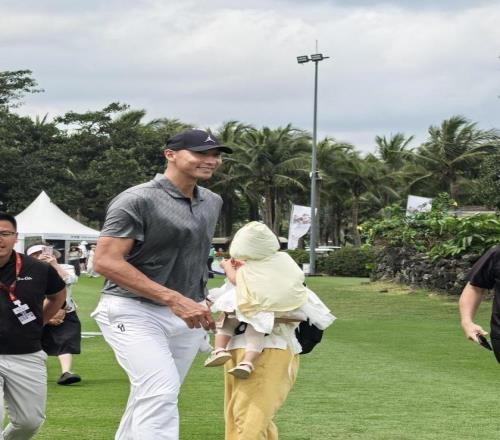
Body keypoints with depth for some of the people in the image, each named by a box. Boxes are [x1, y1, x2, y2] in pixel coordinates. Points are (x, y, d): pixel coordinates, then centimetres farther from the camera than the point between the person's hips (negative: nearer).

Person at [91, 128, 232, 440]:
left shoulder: (212, 202, 13)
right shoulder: (138, 200, -12)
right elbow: (105, 262, -19)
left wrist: (203, 301, 16)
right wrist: (173, 299, -24)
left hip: (187, 313, 8)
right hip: (134, 310, -7)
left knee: (151, 398, 11)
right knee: (160, 393, -22)